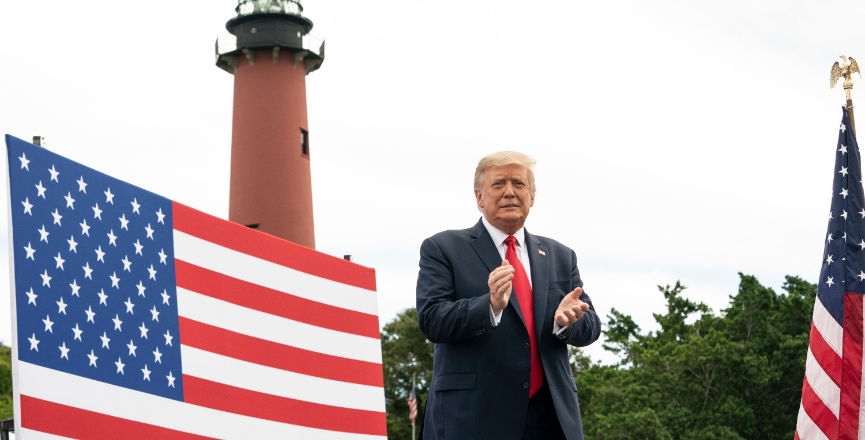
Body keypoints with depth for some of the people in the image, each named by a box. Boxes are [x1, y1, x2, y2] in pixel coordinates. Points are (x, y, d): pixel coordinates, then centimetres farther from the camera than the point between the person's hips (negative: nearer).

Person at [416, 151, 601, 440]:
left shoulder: (560, 257, 18)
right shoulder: (443, 249, 4)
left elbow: (591, 326, 13)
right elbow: (431, 319, -8)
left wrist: (565, 321, -11)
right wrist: (490, 305, -25)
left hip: (551, 416, 4)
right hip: (473, 416, -4)